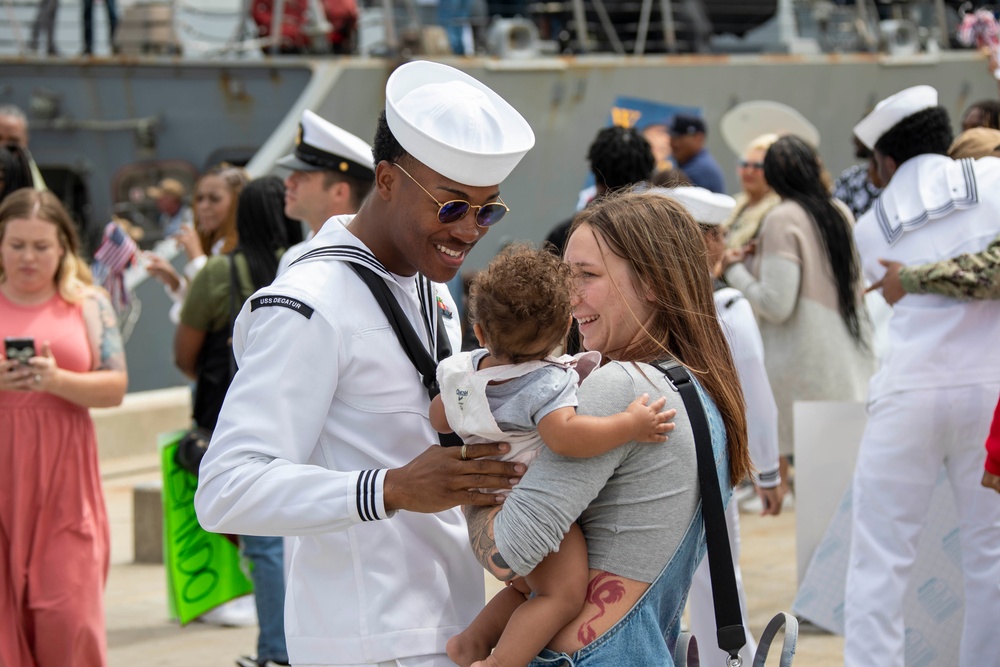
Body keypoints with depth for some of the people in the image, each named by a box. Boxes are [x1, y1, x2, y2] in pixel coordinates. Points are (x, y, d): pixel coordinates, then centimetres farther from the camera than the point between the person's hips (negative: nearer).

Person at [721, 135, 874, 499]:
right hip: (852, 360, 7)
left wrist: (736, 270, -1)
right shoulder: (840, 212, 9)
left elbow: (776, 305, -17)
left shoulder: (783, 220, -12)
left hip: (804, 366, -7)